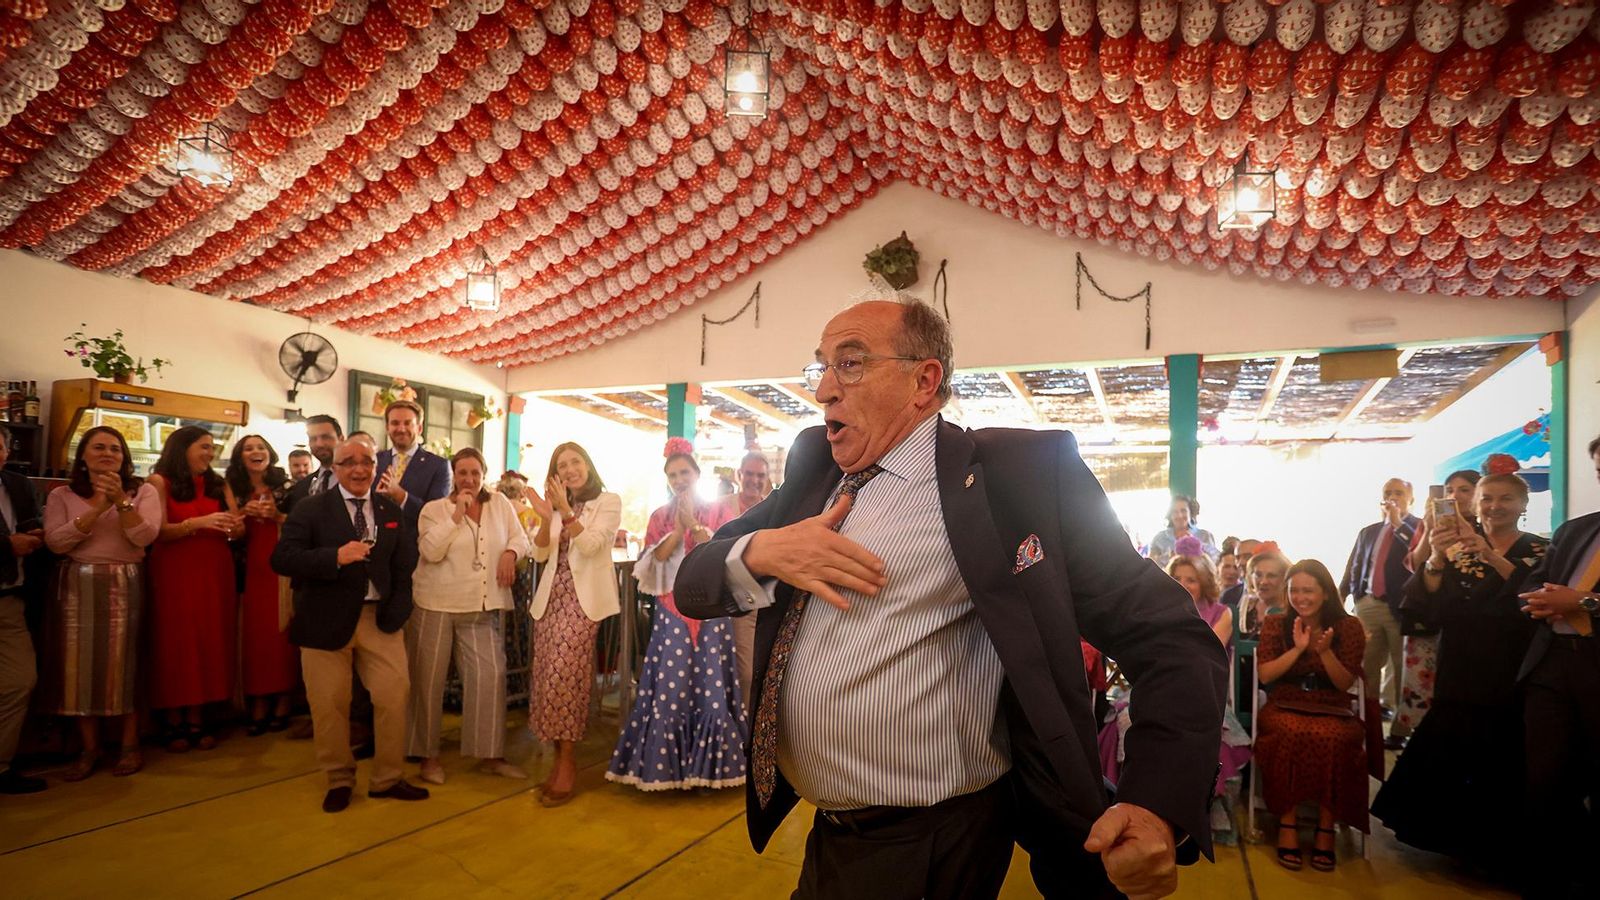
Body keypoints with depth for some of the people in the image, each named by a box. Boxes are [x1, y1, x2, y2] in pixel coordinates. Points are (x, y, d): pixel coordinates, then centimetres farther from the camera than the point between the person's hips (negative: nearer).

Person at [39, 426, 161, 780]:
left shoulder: (143, 492, 5)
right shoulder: (61, 495, 7)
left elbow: (144, 537, -8)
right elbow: (56, 542, -6)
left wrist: (121, 501, -19)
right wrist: (98, 508, -14)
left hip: (124, 587, -1)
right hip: (76, 587, 1)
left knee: (123, 664, 0)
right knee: (80, 666, 2)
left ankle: (129, 745, 12)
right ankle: (89, 749, 14)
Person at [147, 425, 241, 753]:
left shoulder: (217, 484, 11)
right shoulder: (160, 482, -2)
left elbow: (231, 529, 9)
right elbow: (157, 531, -11)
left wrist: (235, 528, -14)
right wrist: (198, 522, -25)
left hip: (214, 572, 4)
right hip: (174, 573, -4)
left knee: (210, 641, 5)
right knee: (176, 644, 0)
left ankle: (197, 720, 13)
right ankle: (174, 723, 9)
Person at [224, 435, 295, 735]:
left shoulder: (286, 486, 3)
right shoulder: (234, 489, 9)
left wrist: (277, 516, -14)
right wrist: (245, 513, -12)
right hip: (251, 570, 2)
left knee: (281, 634, -1)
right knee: (255, 635, 0)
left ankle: (282, 703, 8)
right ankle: (259, 705, 8)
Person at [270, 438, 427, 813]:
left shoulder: (392, 511, 8)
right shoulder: (312, 509, -2)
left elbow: (406, 565, 8)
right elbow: (281, 558, -12)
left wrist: (397, 610, -4)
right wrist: (336, 557, -24)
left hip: (379, 618, 3)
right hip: (327, 620, -2)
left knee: (394, 695, 1)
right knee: (330, 704, 6)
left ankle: (387, 778, 18)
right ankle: (339, 780, 26)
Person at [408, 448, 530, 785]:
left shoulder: (500, 503, 8)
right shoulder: (434, 509, -1)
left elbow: (520, 538, 11)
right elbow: (430, 551, -14)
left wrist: (510, 552, -11)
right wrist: (457, 514, -15)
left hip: (484, 609, 2)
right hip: (436, 606, -2)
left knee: (490, 676, -3)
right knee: (429, 680, 5)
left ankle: (490, 755, 9)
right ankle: (429, 756, 20)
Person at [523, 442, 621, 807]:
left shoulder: (608, 502, 2)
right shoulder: (557, 506, 19)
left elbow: (589, 544, -11)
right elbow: (540, 554, 8)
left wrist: (565, 511, -20)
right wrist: (545, 518, -8)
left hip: (582, 599, -6)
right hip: (550, 598, 6)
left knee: (564, 675, -14)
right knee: (547, 677, 2)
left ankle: (568, 765, -6)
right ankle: (560, 760, 11)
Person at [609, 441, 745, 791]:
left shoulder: (718, 511, 6)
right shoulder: (660, 517, 11)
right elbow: (650, 562, 0)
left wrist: (694, 526, -15)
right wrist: (676, 531, -10)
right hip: (672, 611, 1)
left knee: (711, 685, -2)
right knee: (669, 685, -2)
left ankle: (710, 764, 11)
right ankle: (666, 764, 9)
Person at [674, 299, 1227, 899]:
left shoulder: (1019, 472, -13)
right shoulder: (812, 466, 4)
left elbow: (1172, 639, -15)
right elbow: (691, 584, 5)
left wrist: (1158, 807, -30)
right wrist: (757, 552, -16)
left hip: (931, 845, -5)